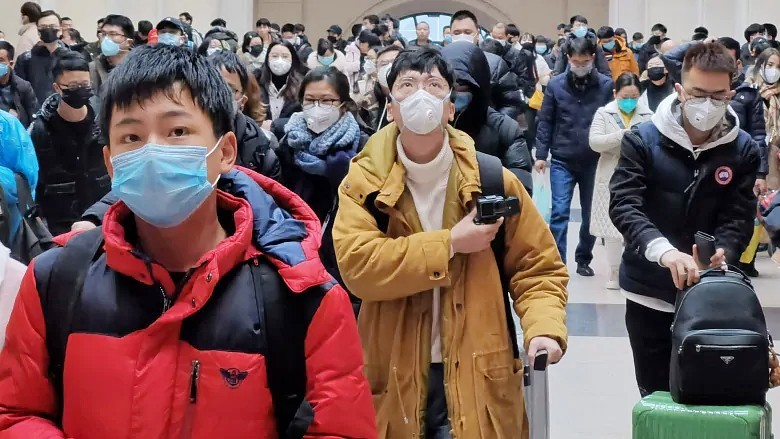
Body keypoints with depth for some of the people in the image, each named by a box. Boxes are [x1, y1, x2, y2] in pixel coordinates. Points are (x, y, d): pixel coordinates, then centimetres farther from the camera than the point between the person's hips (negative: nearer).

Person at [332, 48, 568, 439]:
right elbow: (356, 264, -17)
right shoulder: (364, 180, -3)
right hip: (395, 381, 0)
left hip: (475, 382, 0)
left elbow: (538, 268, 3)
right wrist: (450, 243, -19)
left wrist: (543, 330, -15)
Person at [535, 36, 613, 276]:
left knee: (591, 214, 12)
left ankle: (583, 259, 27)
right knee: (559, 212, -6)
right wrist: (541, 154, -3)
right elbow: (545, 121, 2)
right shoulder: (555, 85, -2)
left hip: (595, 162, 1)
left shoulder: (606, 85, -4)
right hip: (562, 161, -1)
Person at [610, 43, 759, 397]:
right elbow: (624, 205, -18)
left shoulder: (743, 150, -2)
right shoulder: (643, 141, -8)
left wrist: (721, 254, -28)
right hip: (649, 291, -1)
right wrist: (663, 250, -36)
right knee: (656, 395, 10)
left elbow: (738, 218, -5)